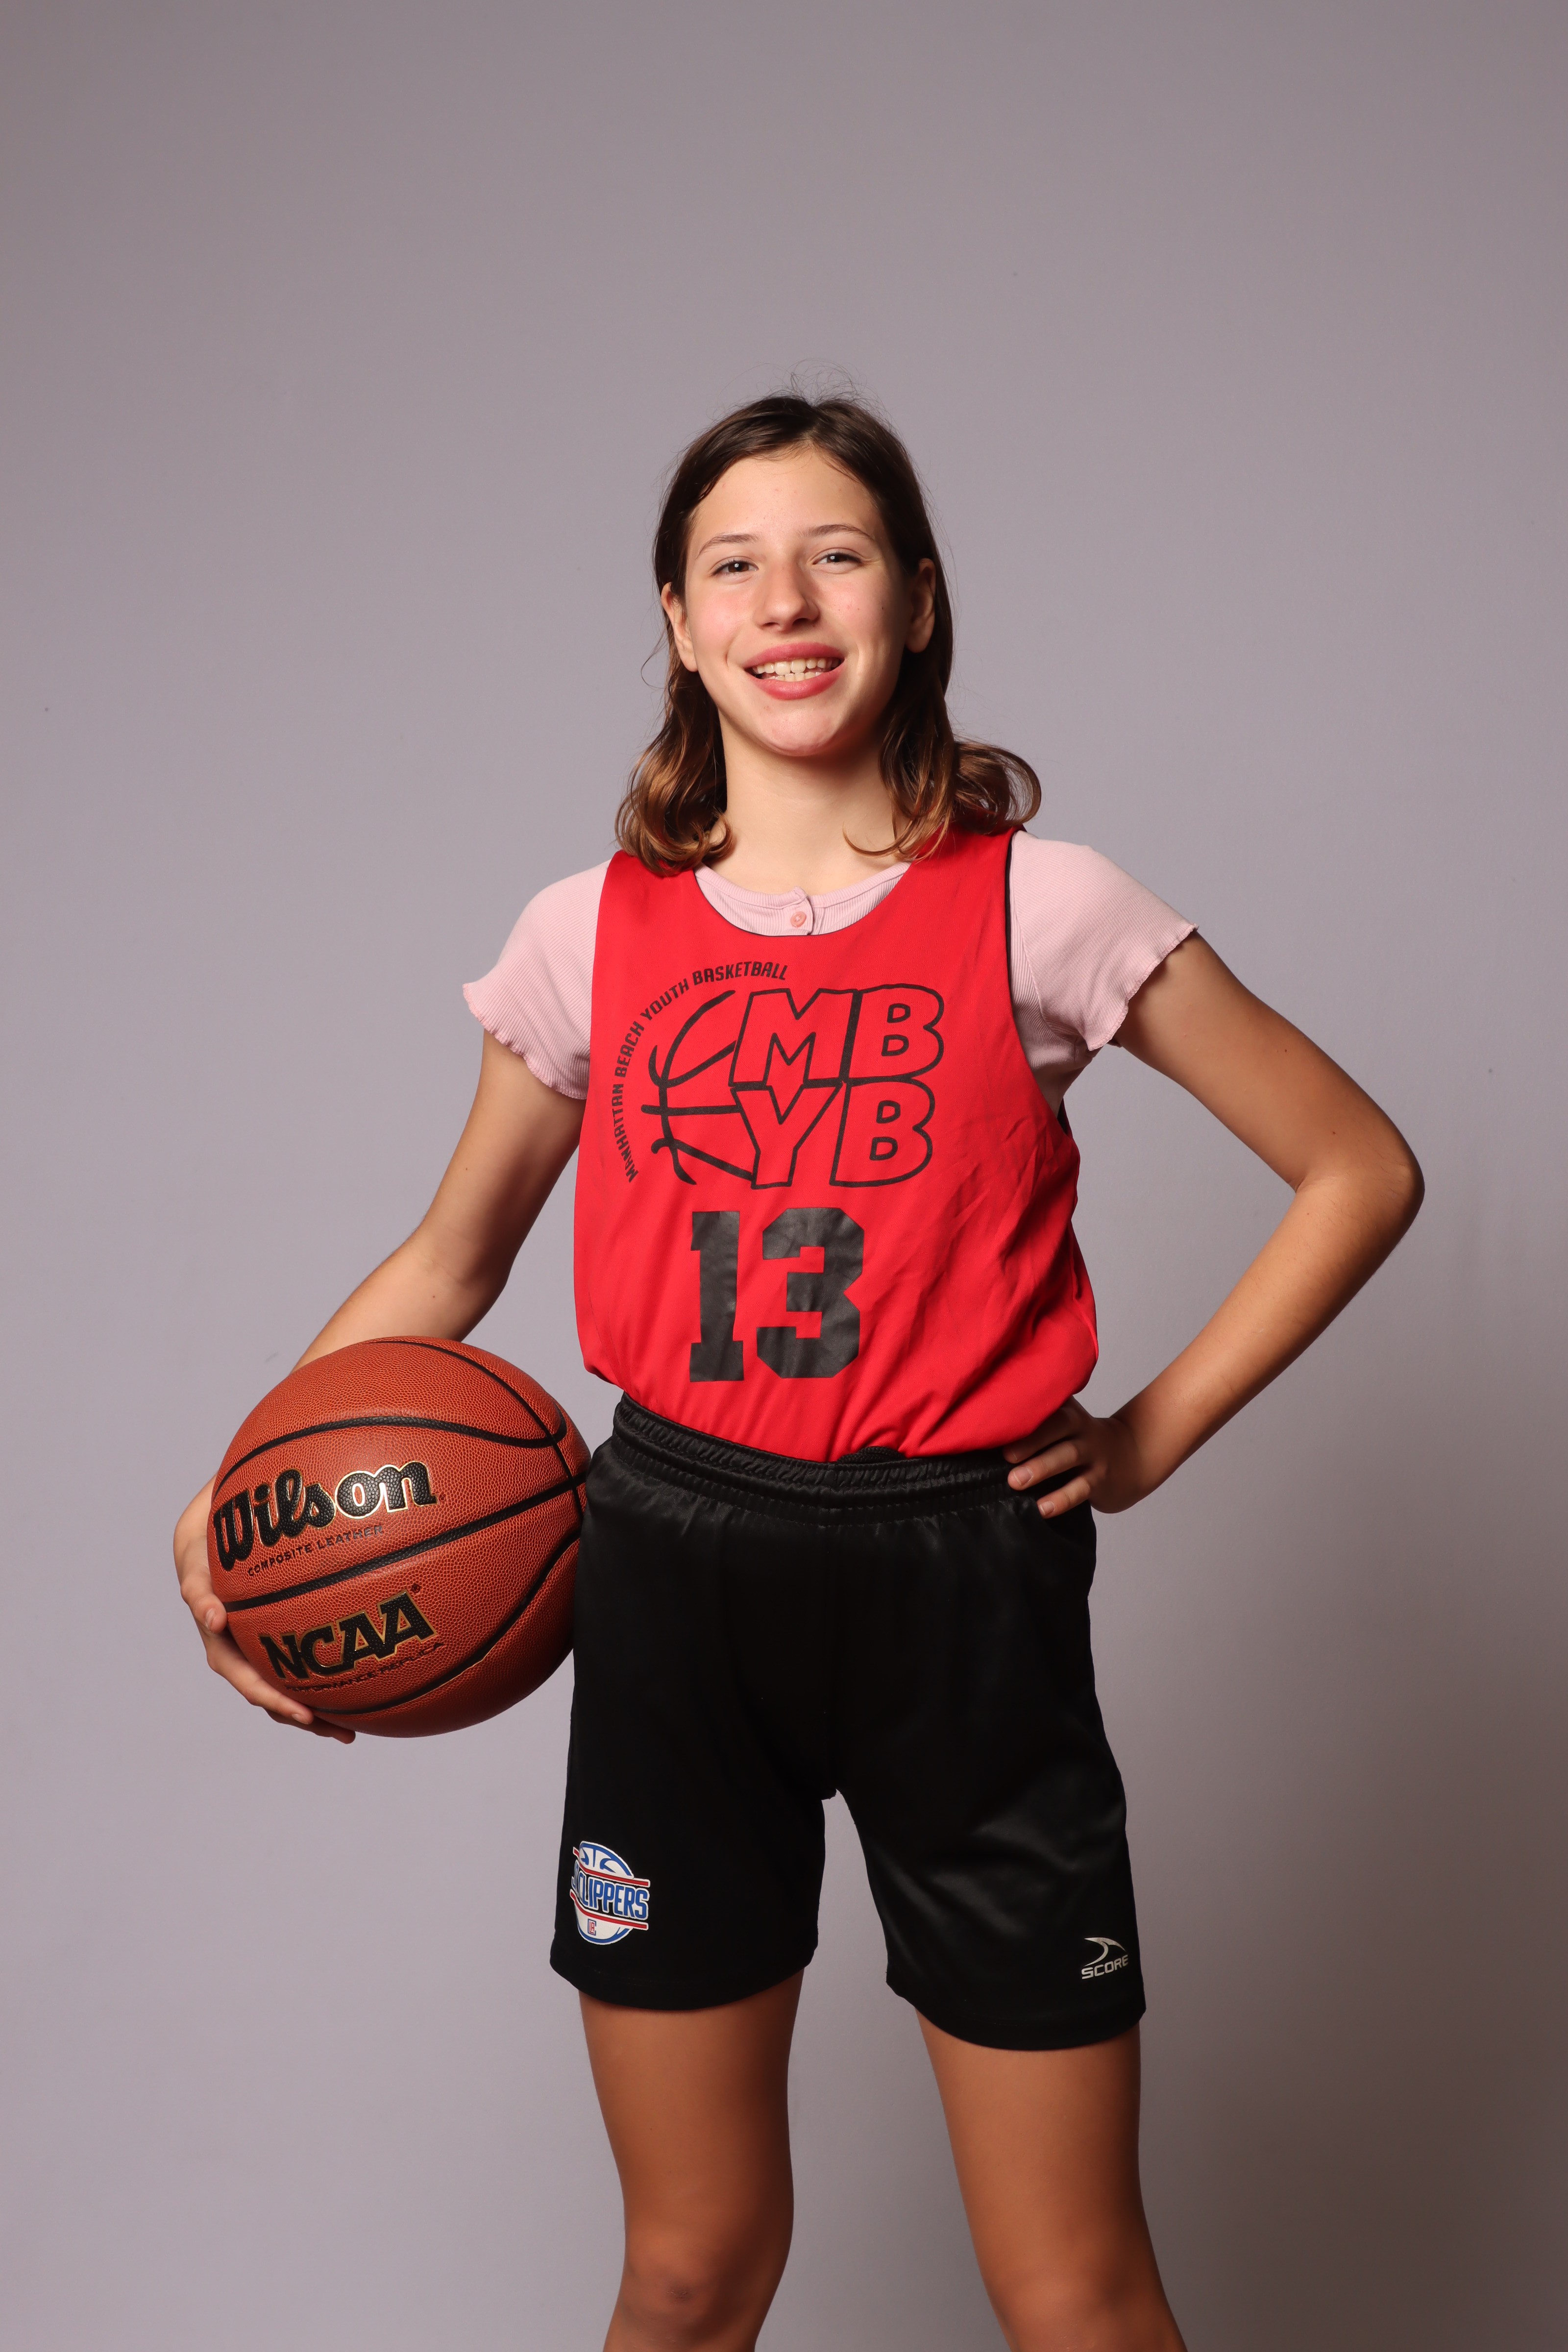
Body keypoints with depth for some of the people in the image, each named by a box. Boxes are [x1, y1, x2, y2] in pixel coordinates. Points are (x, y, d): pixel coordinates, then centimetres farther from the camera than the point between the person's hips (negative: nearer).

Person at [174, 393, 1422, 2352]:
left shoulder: (1039, 909, -4)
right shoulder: (589, 934, 2)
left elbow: (1360, 1172, 3)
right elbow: (448, 1268, 13)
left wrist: (1157, 1433, -1)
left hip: (964, 1591, -2)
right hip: (673, 1581, 2)